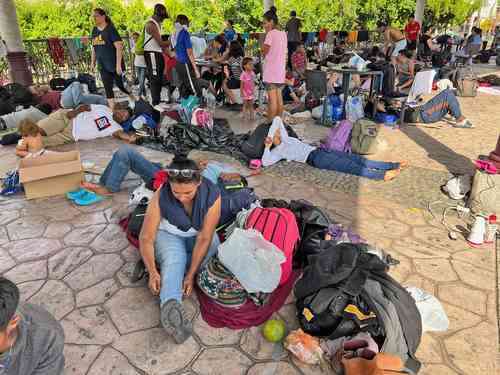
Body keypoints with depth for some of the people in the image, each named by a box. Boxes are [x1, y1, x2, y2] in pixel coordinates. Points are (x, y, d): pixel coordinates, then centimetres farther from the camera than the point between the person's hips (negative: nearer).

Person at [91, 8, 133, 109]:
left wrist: (118, 64, -20)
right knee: (108, 88, 2)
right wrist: (93, 62, 15)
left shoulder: (110, 29, -8)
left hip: (114, 64, -6)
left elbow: (119, 47, -14)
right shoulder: (94, 30, 11)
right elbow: (94, 47, 20)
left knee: (121, 85, 0)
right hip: (103, 66, 6)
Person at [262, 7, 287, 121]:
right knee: (279, 97, 12)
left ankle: (270, 123, -2)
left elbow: (264, 52, -7)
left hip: (271, 70, -8)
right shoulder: (283, 34, 12)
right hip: (281, 70, 8)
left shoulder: (271, 33, -11)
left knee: (272, 98, -6)